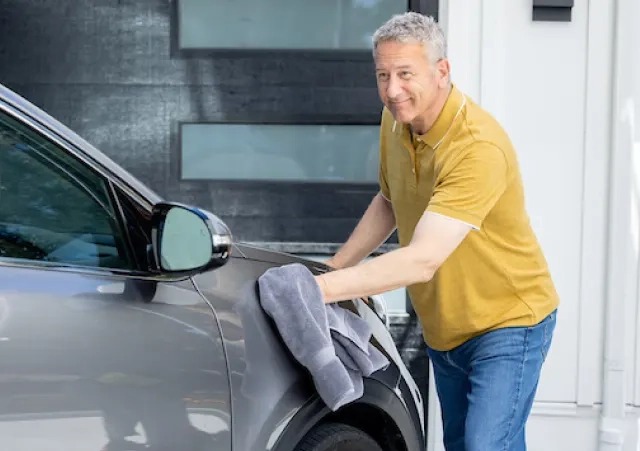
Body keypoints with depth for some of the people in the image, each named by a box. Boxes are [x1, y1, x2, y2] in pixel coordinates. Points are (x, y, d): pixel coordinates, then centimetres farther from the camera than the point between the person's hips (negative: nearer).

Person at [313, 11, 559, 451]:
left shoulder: (479, 147, -31)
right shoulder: (396, 121, -5)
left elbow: (421, 261, -38)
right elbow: (388, 202, 15)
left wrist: (321, 288, -40)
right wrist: (334, 267, 4)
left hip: (507, 323, -8)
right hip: (443, 328, 8)